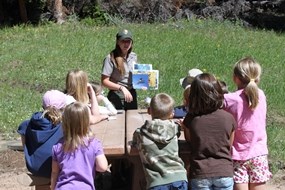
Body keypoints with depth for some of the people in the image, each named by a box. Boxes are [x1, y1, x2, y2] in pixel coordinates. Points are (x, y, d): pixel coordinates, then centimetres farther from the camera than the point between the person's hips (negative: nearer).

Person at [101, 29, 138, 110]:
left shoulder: (133, 56, 4)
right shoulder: (110, 58, -14)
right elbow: (104, 81, -15)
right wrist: (121, 88, -24)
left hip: (131, 95, 5)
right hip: (116, 97, -5)